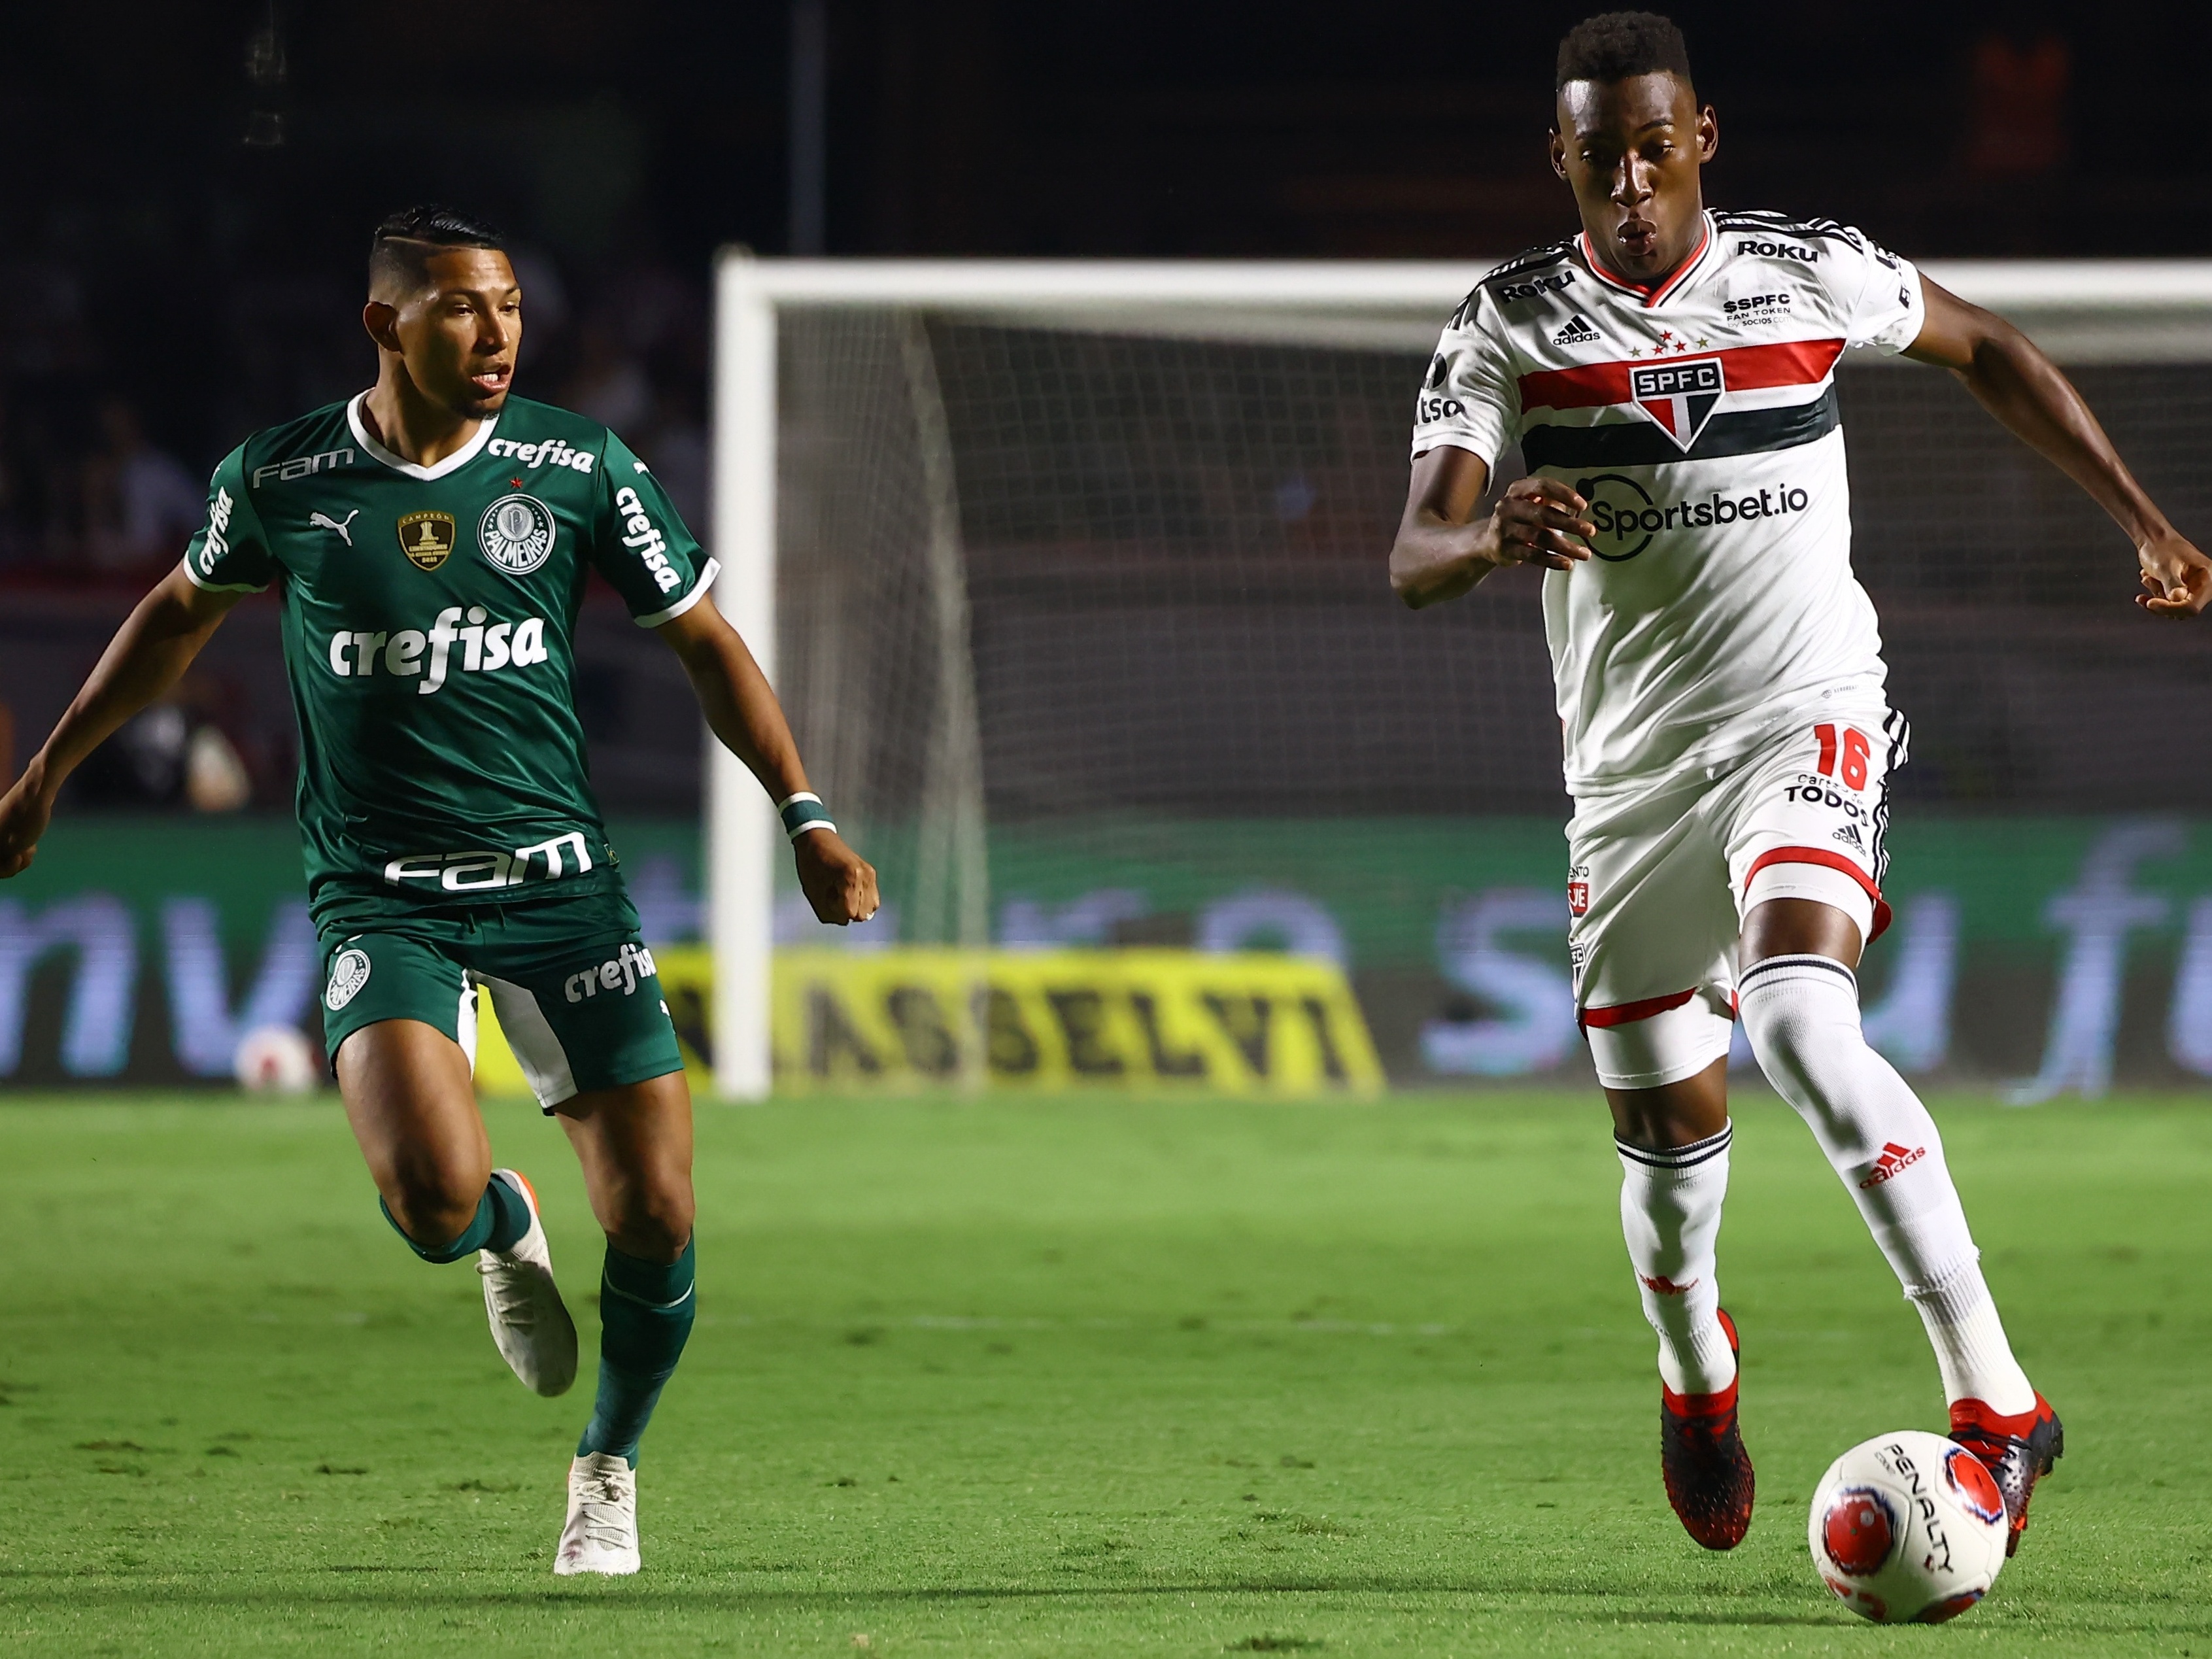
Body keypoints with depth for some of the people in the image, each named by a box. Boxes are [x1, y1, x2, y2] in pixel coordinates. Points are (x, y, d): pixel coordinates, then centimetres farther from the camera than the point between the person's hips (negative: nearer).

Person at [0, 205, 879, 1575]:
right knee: (434, 1196, -26)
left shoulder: (582, 469, -2)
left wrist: (804, 812, 2)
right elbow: (181, 612, 18)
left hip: (559, 880, 1)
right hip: (381, 890, -1)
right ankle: (508, 1232, 14)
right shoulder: (281, 481, -2)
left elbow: (703, 640, 9)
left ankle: (610, 1472, 24)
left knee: (654, 1218, -5)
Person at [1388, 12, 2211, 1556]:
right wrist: (1493, 536, -38)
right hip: (1632, 773, 3)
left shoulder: (1809, 273, -3)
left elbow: (1986, 349, 16)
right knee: (1670, 1128, 8)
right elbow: (1412, 557, -14)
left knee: (1798, 1022, -29)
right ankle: (1697, 1379, 44)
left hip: (1807, 729, -3)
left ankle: (1994, 1397, -29)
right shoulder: (1510, 325, -3)